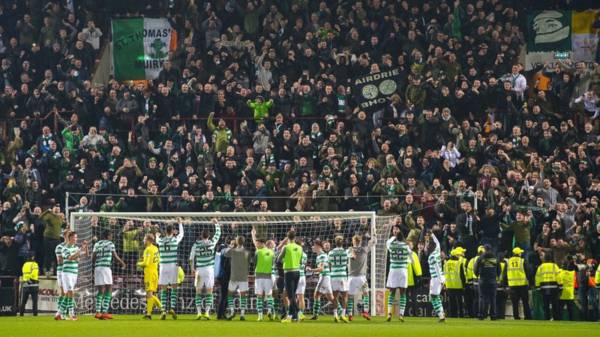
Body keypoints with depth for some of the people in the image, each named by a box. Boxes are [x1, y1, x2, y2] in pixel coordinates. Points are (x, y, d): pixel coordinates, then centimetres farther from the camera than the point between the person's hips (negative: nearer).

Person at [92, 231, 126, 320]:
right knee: (109, 290, -2)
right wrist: (122, 263, 18)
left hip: (97, 268, 6)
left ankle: (98, 312, 2)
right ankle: (104, 312, -10)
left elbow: (93, 259, 10)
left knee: (100, 291, 10)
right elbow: (115, 257, 0)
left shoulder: (97, 244, 15)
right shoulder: (110, 243, 0)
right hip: (106, 268, -6)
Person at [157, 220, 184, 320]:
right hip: (173, 266, -1)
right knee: (174, 288, 6)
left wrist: (158, 235, 50)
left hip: (163, 266, 1)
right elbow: (181, 234, 18)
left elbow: (157, 239, 27)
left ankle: (163, 310, -5)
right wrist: (180, 223, 34)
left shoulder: (161, 240, 1)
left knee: (163, 289, 3)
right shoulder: (175, 239, -3)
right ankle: (172, 308, -7)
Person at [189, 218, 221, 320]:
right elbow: (218, 234, 15)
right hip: (209, 269, 0)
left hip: (199, 270, 0)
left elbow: (191, 257, -2)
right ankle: (207, 312, -4)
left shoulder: (196, 244, -2)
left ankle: (199, 312, -2)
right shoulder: (211, 243, -1)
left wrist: (193, 268, 8)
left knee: (198, 292, 6)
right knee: (209, 292, 4)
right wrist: (216, 224, 29)